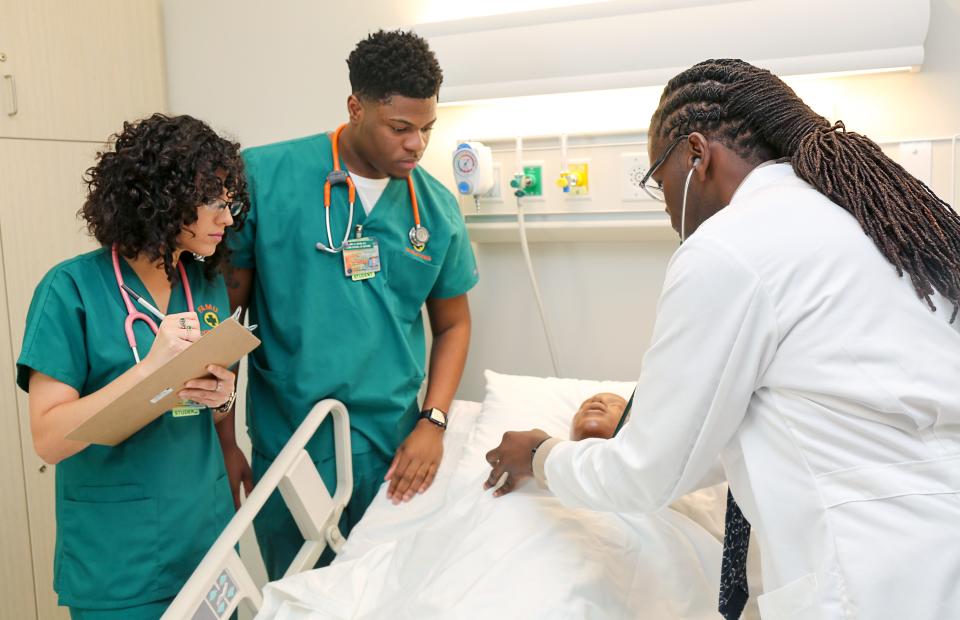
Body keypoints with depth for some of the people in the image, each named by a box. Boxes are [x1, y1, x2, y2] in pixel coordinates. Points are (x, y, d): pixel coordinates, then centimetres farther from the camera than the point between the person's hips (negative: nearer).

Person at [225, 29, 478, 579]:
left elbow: (453, 323, 9)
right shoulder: (264, 177, -9)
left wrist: (432, 421, -3)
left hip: (395, 451, 4)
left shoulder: (437, 207, 0)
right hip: (289, 448, -3)